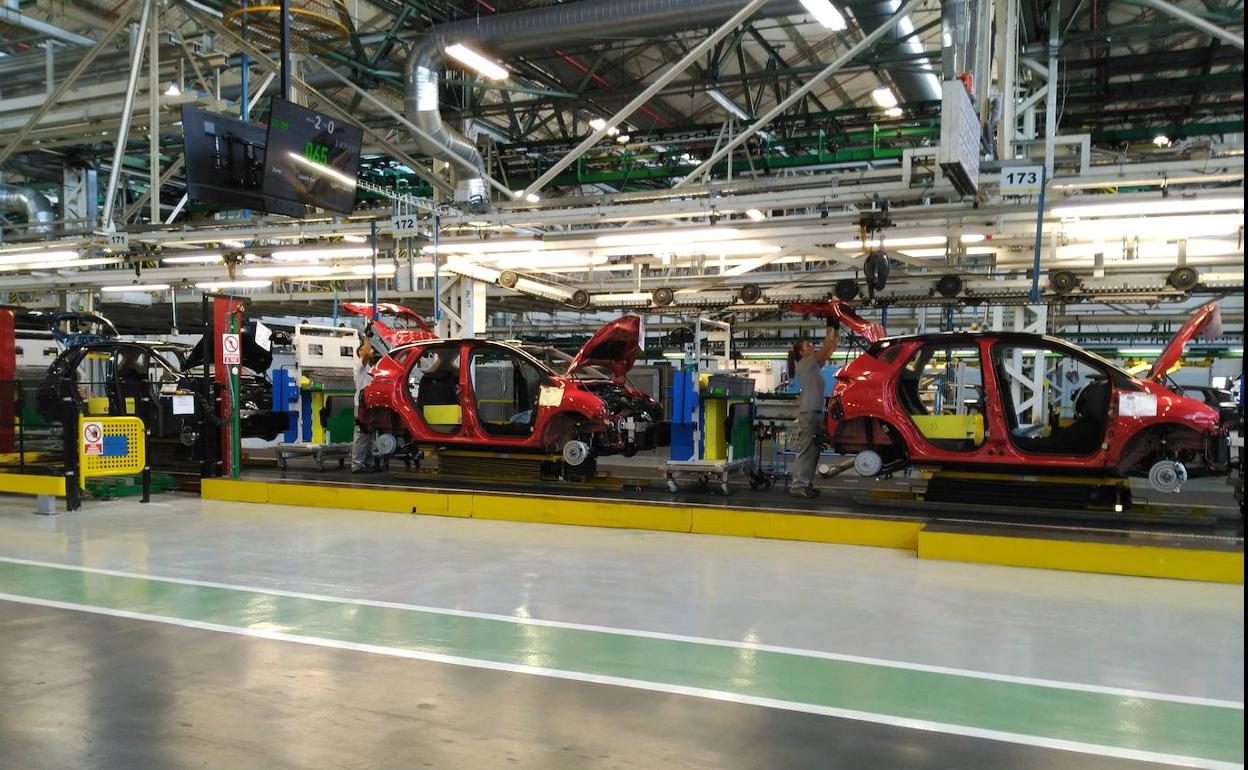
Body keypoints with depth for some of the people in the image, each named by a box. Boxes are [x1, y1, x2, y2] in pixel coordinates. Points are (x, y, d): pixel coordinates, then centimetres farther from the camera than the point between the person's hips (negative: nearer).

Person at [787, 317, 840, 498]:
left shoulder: (814, 366, 18)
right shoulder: (804, 364, -6)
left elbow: (830, 350, 19)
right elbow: (826, 348, -11)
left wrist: (837, 332, 13)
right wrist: (831, 329, -2)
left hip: (816, 412, 9)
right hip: (808, 412, -9)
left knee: (813, 450, 10)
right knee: (805, 450, -10)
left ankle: (806, 483, 14)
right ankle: (798, 485, -10)